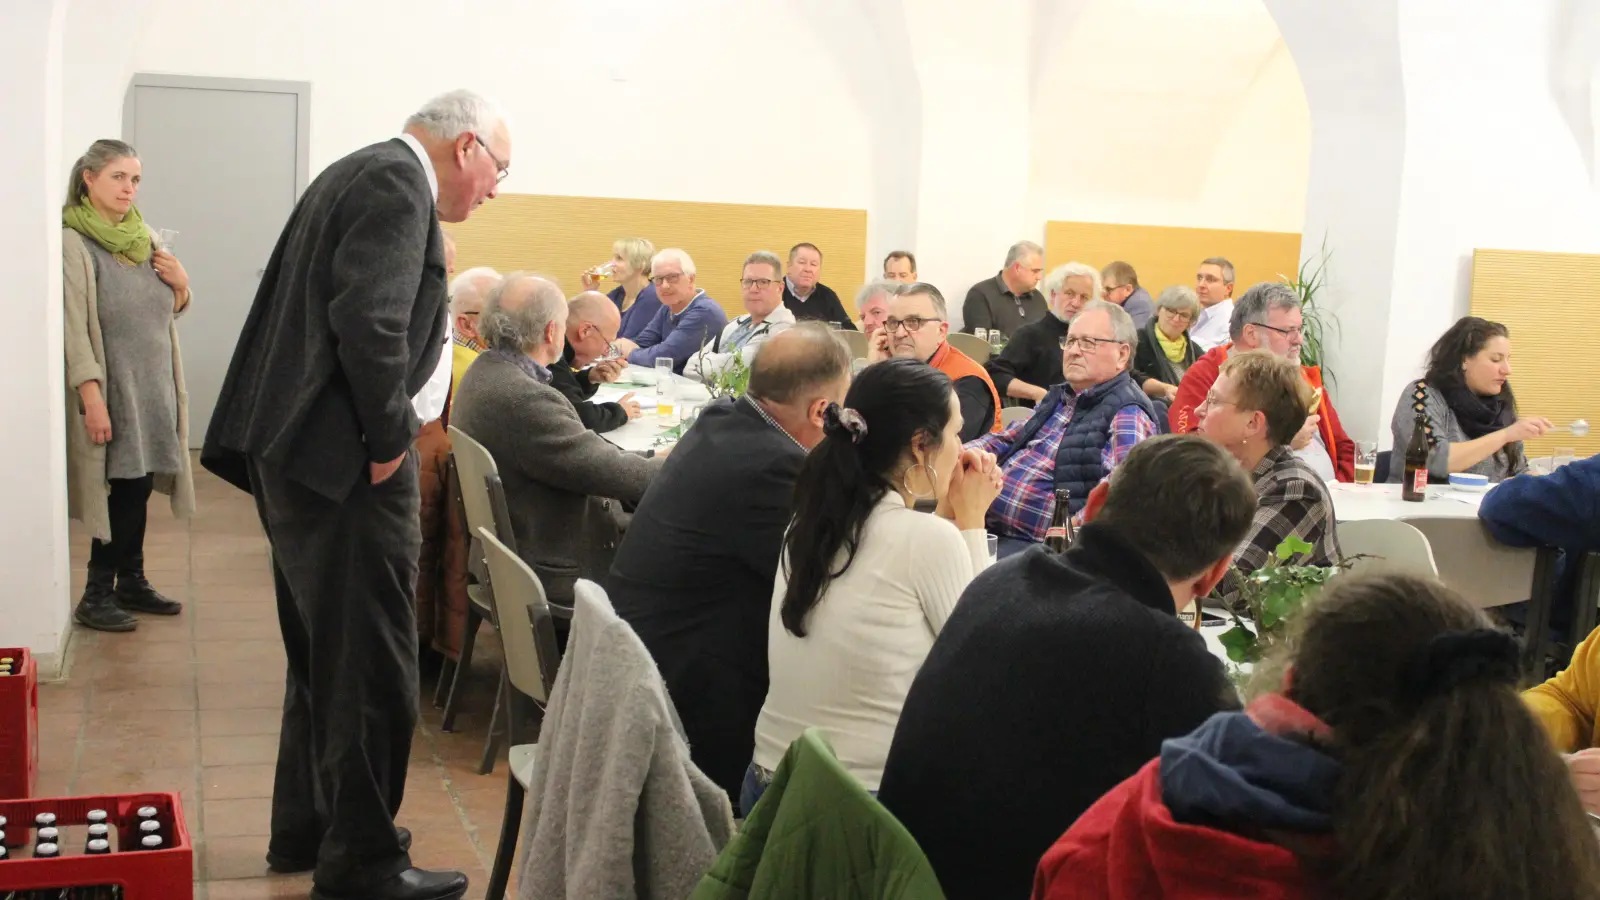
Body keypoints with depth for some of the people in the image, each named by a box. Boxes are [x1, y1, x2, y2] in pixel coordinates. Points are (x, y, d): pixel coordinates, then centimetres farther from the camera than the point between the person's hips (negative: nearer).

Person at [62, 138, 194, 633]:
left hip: (154, 387, 6)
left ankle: (131, 581, 21)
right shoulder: (73, 243, -10)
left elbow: (169, 311, 21)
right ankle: (96, 596, 3)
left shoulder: (145, 237, 11)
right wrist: (91, 397, -22)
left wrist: (181, 284, -1)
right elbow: (73, 327, -16)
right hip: (111, 388, -6)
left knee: (140, 485, 10)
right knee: (123, 487, -6)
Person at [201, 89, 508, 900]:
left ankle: (305, 831, 32)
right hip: (341, 456, -11)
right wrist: (389, 440, -16)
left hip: (297, 453, 11)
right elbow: (370, 321, -25)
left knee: (325, 654, 20)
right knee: (372, 670, -2)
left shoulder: (364, 174, 18)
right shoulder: (398, 186, -13)